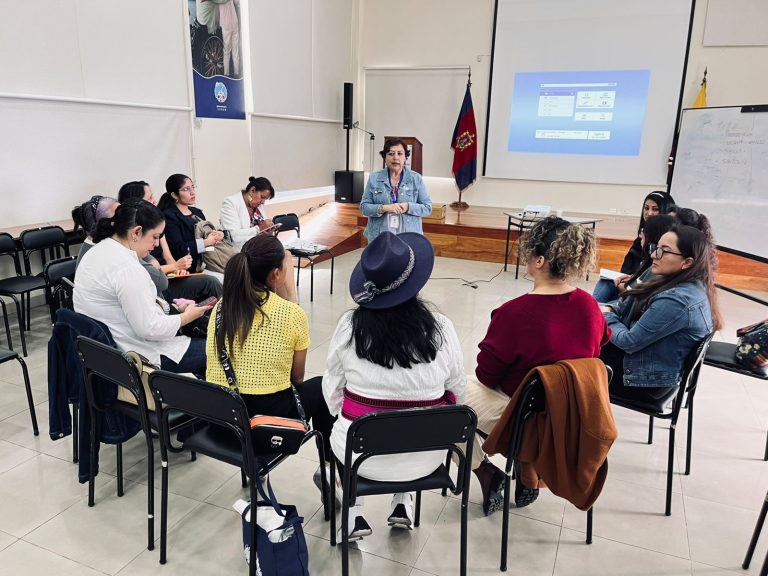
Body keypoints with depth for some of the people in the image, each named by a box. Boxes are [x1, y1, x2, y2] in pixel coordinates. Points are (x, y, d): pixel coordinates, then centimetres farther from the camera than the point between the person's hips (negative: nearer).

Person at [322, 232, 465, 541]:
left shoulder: (349, 326, -16)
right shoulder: (440, 327, -13)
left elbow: (333, 393, -4)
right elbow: (456, 390, 0)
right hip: (426, 457, 1)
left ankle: (353, 515, 27)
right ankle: (403, 505, 33)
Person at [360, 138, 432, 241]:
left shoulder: (416, 178, 3)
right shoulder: (374, 178, 4)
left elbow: (428, 208, 2)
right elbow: (364, 206, 1)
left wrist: (408, 207, -16)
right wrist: (384, 208, -16)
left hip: (409, 237, 0)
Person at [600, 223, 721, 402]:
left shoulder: (677, 300, -31)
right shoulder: (692, 286, -1)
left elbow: (629, 341, -24)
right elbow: (636, 304, 11)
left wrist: (606, 317, -8)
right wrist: (608, 309, -6)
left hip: (648, 384, -8)